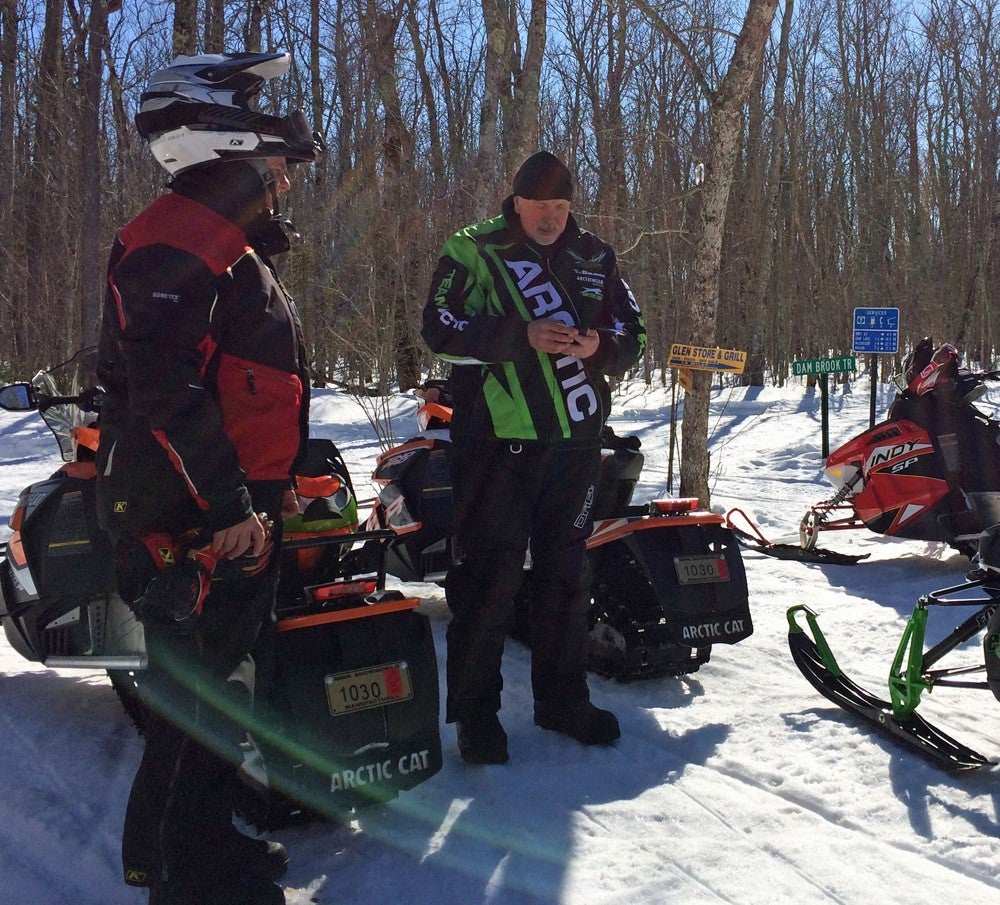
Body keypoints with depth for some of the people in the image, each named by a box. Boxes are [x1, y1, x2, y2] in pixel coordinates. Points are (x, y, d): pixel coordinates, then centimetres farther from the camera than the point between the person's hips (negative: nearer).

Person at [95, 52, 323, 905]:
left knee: (211, 680, 18)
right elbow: (163, 384, -25)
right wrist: (227, 505, -25)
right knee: (204, 684, -3)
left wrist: (274, 487, 22)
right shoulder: (180, 237, -15)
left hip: (233, 508, 11)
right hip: (194, 519, -11)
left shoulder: (234, 242, 19)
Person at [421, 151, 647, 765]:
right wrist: (522, 336, -20)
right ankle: (475, 708, 10)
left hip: (577, 439, 5)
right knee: (490, 573, -2)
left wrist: (601, 345, -9)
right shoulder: (474, 252, 0)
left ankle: (563, 697, 26)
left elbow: (633, 333, 15)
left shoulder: (595, 259, 12)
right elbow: (440, 328, -8)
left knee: (567, 571, 13)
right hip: (498, 439, -4)